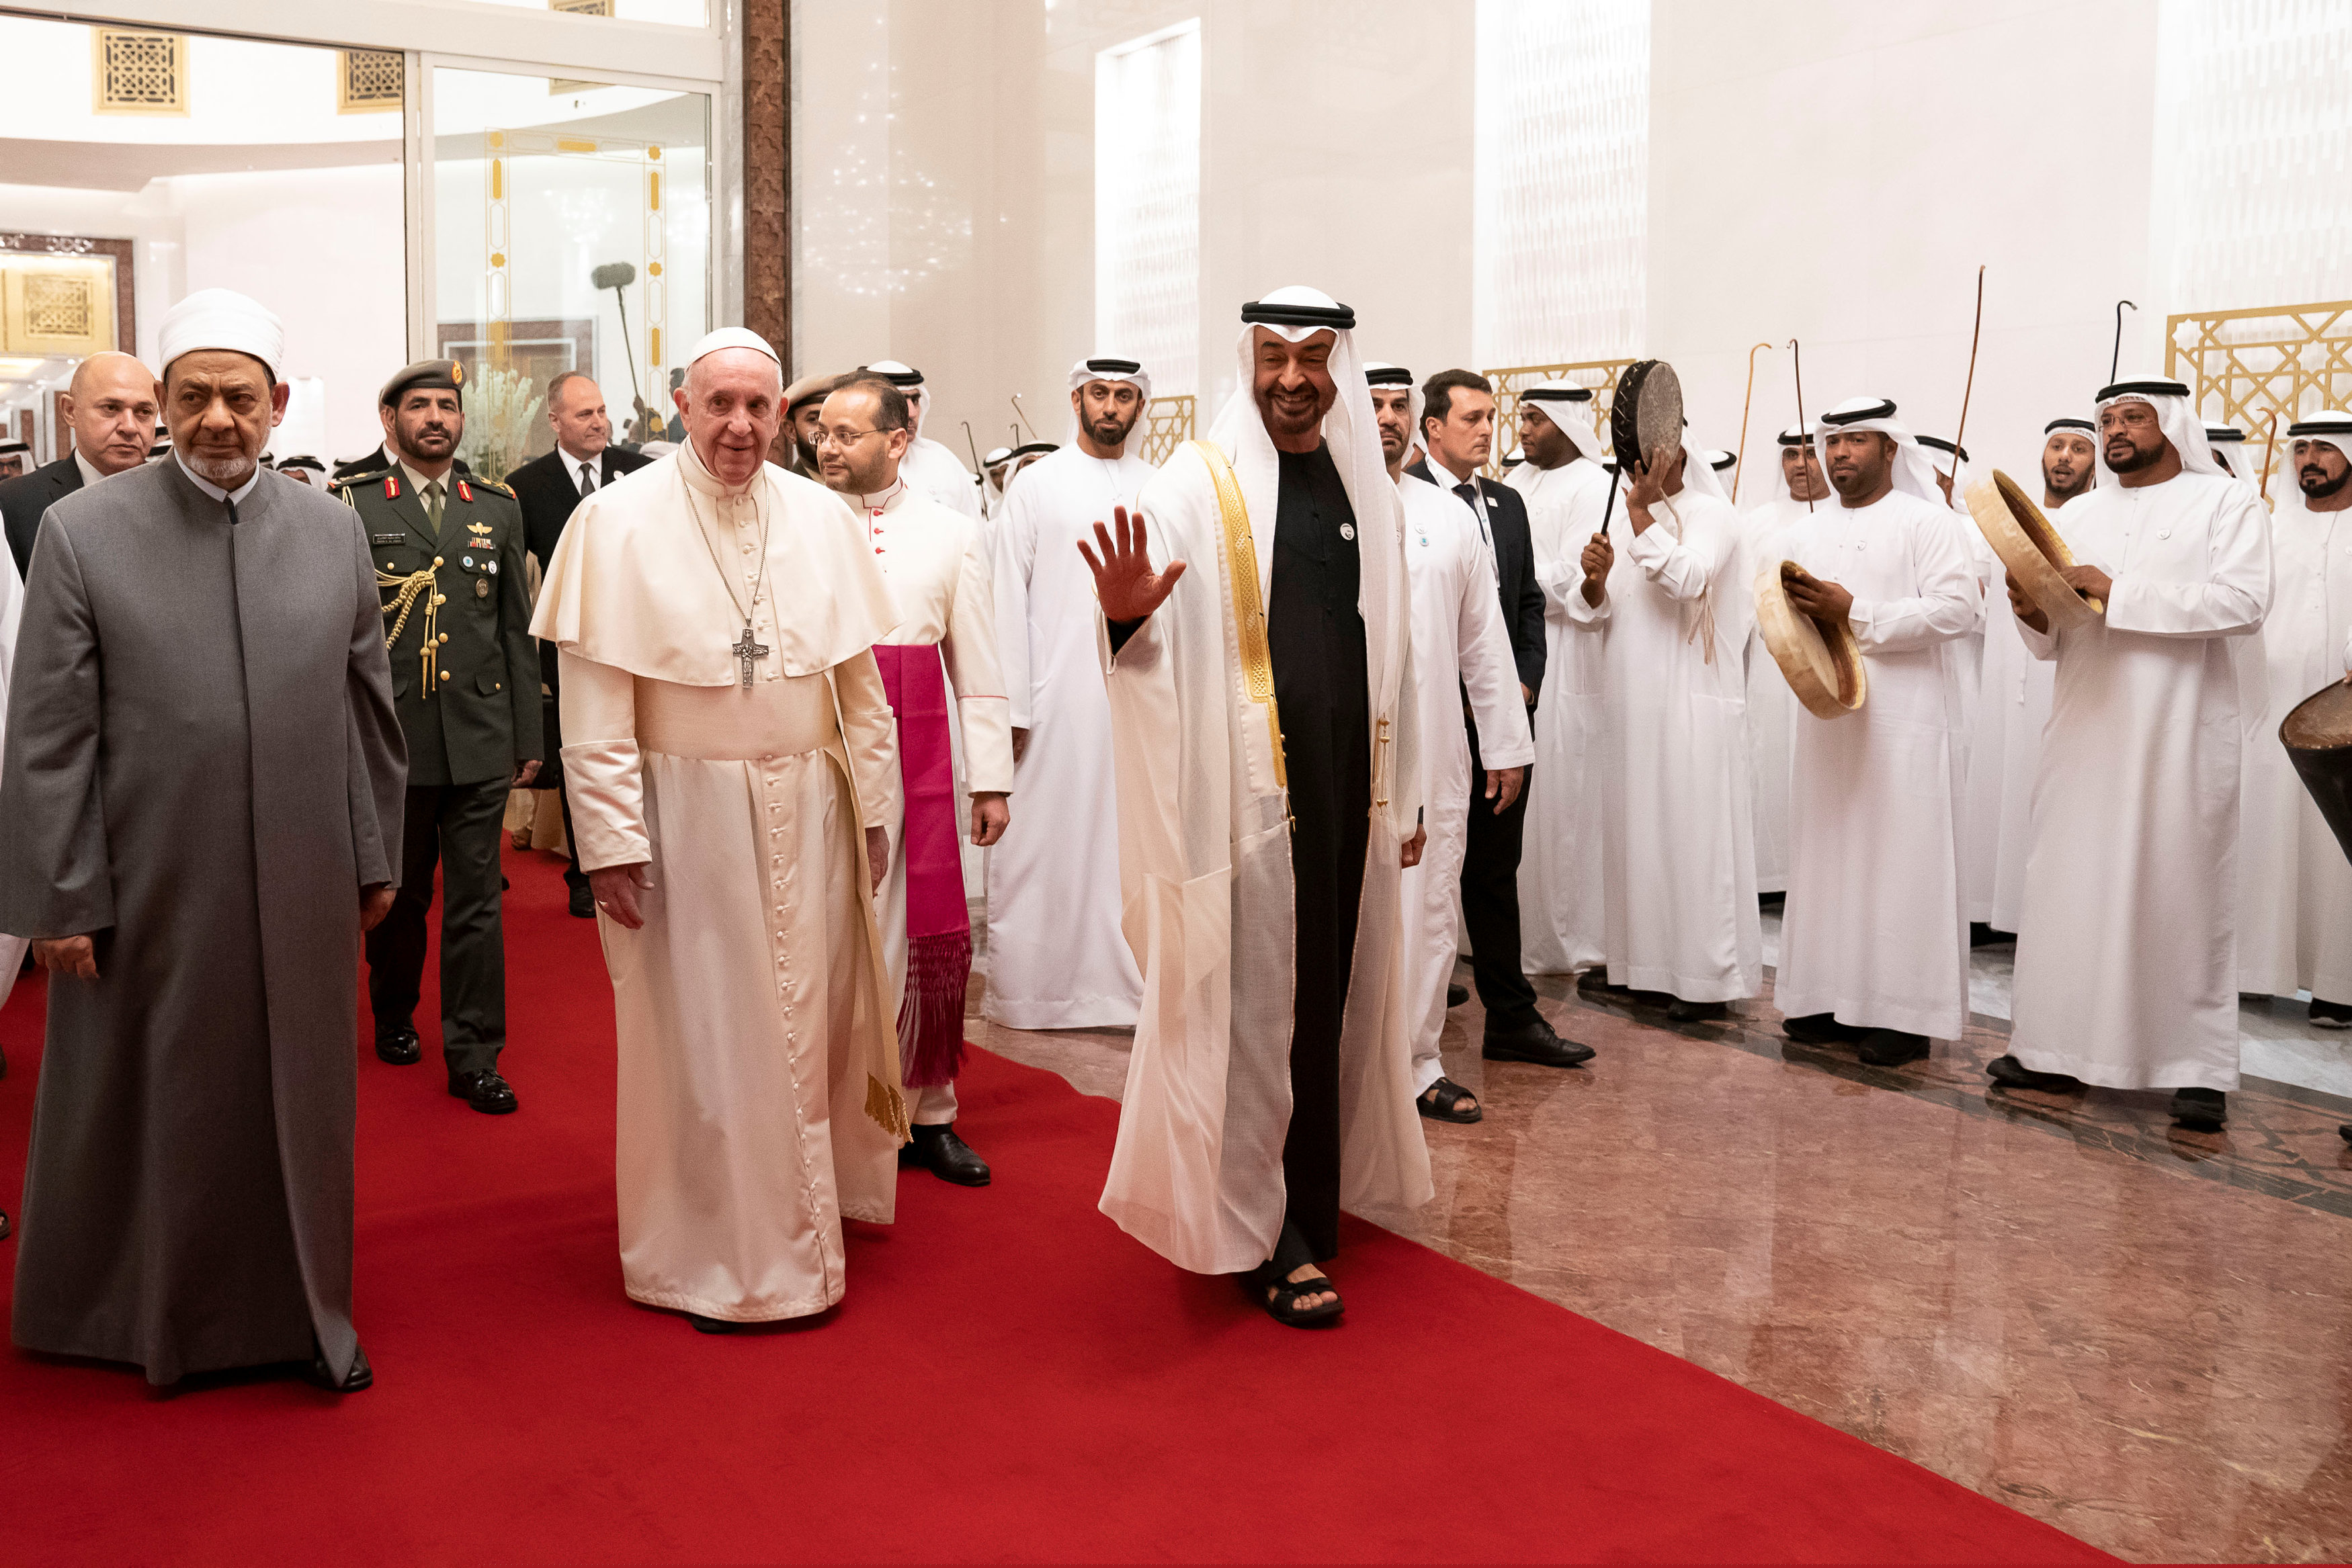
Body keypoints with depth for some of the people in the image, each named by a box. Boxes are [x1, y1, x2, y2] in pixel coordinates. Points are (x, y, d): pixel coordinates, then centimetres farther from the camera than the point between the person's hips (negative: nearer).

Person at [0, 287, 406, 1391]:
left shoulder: (332, 531, 4)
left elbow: (368, 711, 9)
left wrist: (375, 859, 10)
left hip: (301, 892, 2)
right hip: (149, 895, -2)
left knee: (301, 1104, 13)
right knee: (149, 1108, 13)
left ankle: (305, 1310, 32)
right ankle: (149, 1317, 35)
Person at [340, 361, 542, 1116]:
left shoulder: (498, 508, 10)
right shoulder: (352, 504, 2)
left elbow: (517, 629, 11)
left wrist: (527, 735, 9)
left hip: (480, 739, 1)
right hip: (388, 735, -1)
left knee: (476, 903, 2)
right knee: (397, 893, 13)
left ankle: (473, 1055, 9)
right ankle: (394, 1016, 34)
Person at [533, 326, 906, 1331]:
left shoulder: (824, 518, 3)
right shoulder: (618, 522, -8)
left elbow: (860, 681, 8)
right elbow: (594, 707, -10)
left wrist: (873, 806, 6)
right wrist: (610, 842, -14)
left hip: (808, 813, 4)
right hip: (685, 816, -3)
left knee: (810, 1019, 14)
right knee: (700, 1035, 6)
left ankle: (807, 1205, 35)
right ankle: (714, 1255, 21)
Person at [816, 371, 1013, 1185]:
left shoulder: (951, 535, 6)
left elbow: (978, 670, 7)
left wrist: (993, 780, 4)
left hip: (915, 763, 1)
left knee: (931, 939, 3)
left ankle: (928, 1115, 18)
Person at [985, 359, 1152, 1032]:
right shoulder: (1036, 483, 5)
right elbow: (1009, 597, 1)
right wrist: (1011, 704, -6)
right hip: (1056, 693, -2)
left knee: (1130, 841, 3)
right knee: (1044, 843, 1)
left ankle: (1128, 983, 12)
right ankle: (1028, 985, 11)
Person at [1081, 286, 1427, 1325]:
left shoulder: (1368, 491, 12)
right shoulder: (1198, 483, -3)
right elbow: (1161, 641, -13)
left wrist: (1403, 793, 17)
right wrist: (1128, 615, -37)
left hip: (1346, 789, 5)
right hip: (1243, 789, -5)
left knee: (1328, 994, 11)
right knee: (1253, 999, -2)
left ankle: (1313, 1202, 26)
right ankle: (1267, 1235, 8)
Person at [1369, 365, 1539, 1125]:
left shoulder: (1450, 515, 13)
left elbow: (1484, 638, 14)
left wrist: (1508, 743, 12)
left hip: (1433, 752, 4)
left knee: (1428, 910, 8)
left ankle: (1415, 1063, 19)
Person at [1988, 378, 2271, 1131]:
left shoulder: (2227, 502, 4)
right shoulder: (2077, 516, 16)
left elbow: (2243, 602, -12)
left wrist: (2119, 594, -16)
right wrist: (2035, 614, -10)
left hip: (2180, 733, -4)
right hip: (2086, 730, 4)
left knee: (2184, 888, -3)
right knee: (2069, 884, 2)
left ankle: (2199, 1067, 3)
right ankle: (2057, 1048, 8)